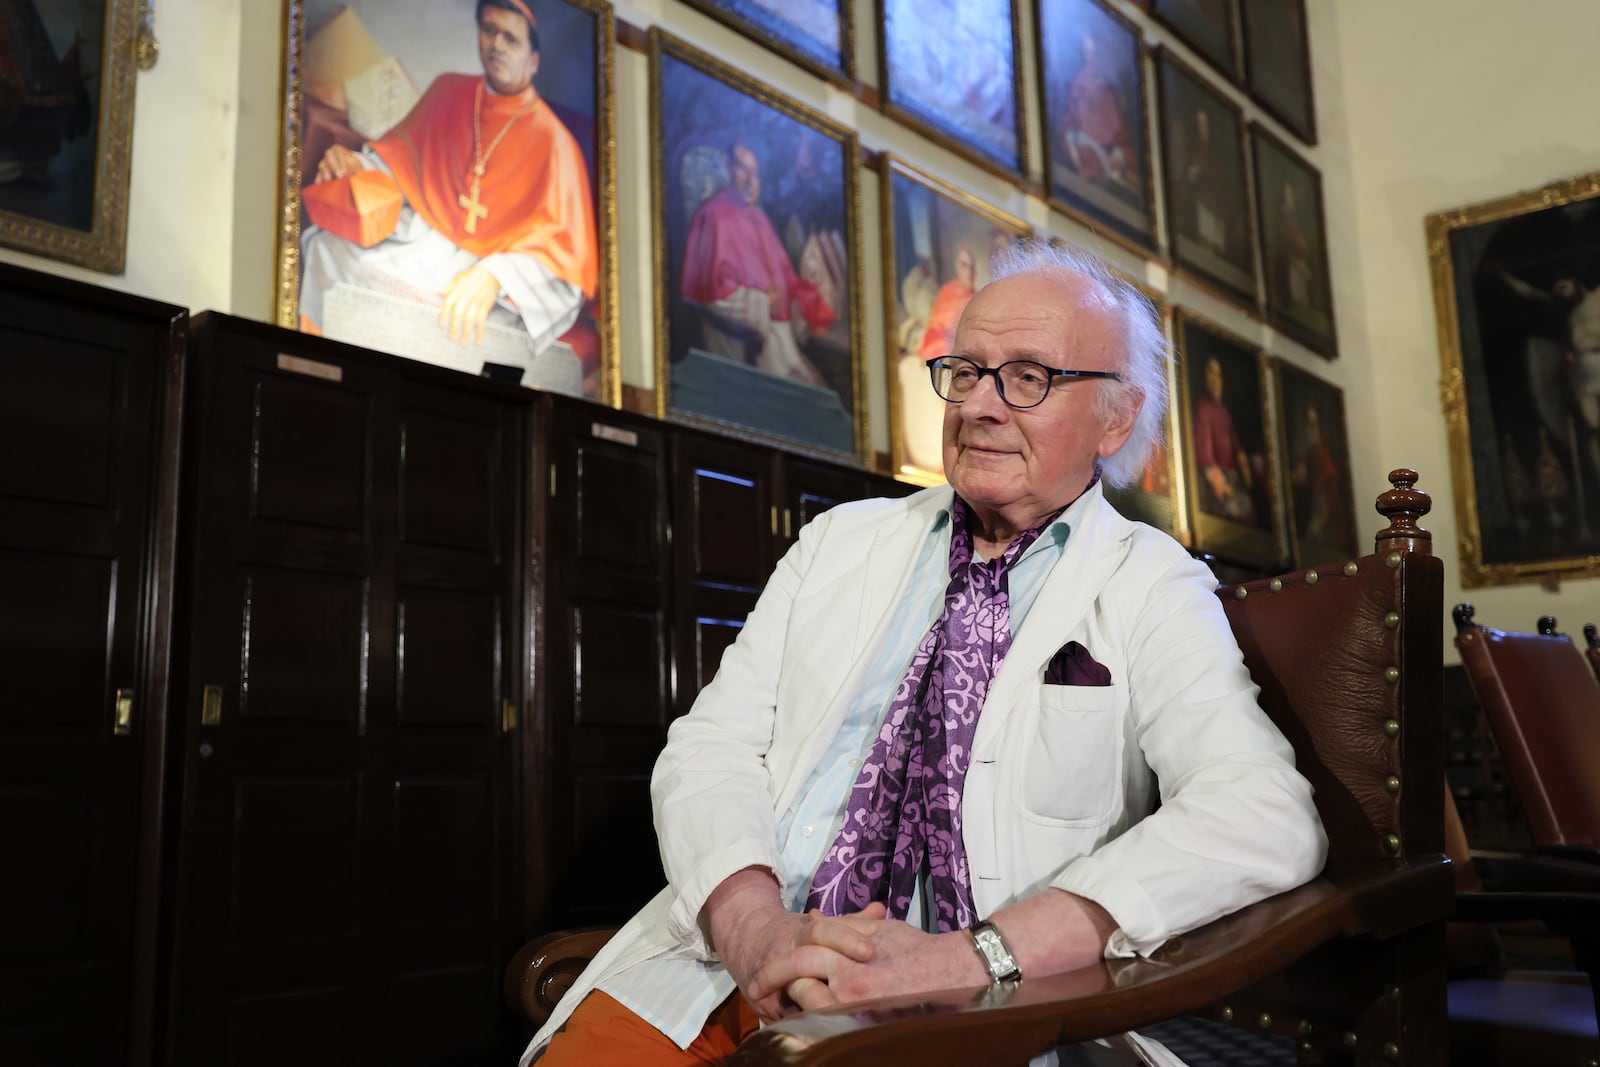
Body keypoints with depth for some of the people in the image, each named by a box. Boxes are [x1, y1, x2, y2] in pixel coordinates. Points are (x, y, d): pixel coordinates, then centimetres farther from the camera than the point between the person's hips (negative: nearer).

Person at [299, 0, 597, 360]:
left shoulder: (552, 140, -5)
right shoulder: (449, 92, 10)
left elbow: (562, 247, -14)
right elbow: (401, 153, 17)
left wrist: (494, 276, -33)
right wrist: (358, 165, -9)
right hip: (422, 237, 5)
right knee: (329, 246, -21)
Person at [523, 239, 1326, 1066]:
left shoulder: (1151, 590, 3)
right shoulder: (838, 542, 13)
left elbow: (1267, 817, -12)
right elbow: (713, 746, 6)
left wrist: (973, 955, -22)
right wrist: (754, 923, -15)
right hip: (728, 975, 3)